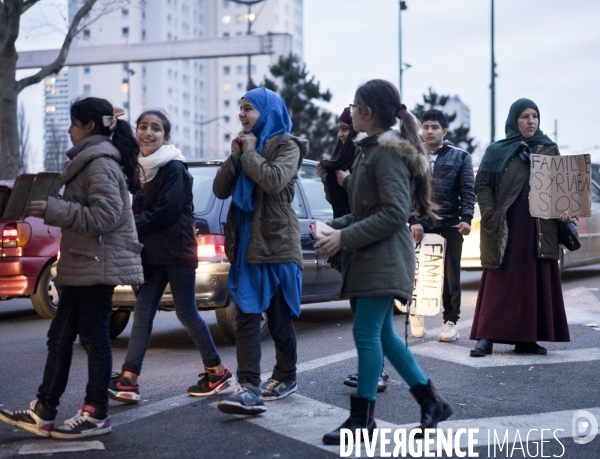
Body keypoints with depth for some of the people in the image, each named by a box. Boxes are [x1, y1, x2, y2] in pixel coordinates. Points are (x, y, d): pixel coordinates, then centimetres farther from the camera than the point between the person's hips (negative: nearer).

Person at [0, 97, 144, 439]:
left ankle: (97, 415, 3)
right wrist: (54, 205, 12)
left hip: (97, 265, -11)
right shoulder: (93, 159, 19)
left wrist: (53, 210, -22)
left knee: (94, 337, -5)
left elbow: (106, 215, -23)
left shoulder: (99, 163, -13)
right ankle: (43, 412, 12)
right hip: (84, 264, 11)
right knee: (60, 337, 9)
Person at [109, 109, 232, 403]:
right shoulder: (142, 168, 13)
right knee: (142, 312, 2)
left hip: (177, 251, -7)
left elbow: (167, 211, -19)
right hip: (152, 252, 7)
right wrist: (134, 228, -3)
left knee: (186, 312, -1)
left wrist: (134, 227, -12)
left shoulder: (174, 168, -11)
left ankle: (217, 372, 13)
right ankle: (128, 380, 0)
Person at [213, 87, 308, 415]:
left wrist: (250, 154, -11)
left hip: (276, 243, -6)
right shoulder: (245, 145, 15)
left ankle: (286, 378, 22)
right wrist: (235, 156, -4)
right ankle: (249, 387, -10)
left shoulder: (286, 145, -5)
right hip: (246, 244, 6)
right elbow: (220, 190, 9)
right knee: (246, 316, -5)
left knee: (279, 317, 5)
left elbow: (274, 181, -24)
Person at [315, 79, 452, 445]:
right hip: (372, 257, 10)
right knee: (382, 334, 12)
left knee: (367, 333, -7)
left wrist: (346, 237, -20)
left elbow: (394, 212, -20)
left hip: (384, 258, -10)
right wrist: (337, 226, 8)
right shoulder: (373, 149, 16)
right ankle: (432, 401, 20)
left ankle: (362, 418, 1)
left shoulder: (388, 152, -13)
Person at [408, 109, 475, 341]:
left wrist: (466, 218, -13)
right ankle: (415, 314, 23)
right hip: (420, 225, 1)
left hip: (450, 226, -1)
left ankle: (451, 321, 9)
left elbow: (468, 190, 1)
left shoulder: (460, 157, 9)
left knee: (450, 275, 2)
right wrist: (413, 220, -11)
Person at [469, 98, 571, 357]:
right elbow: (482, 186, 0)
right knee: (499, 282, -4)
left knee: (535, 282, 3)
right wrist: (491, 218, -11)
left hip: (539, 228, 3)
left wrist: (565, 209, -7)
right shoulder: (497, 151, 3)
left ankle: (527, 338, 8)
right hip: (505, 227, -3)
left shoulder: (550, 150, 10)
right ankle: (487, 338, -4)